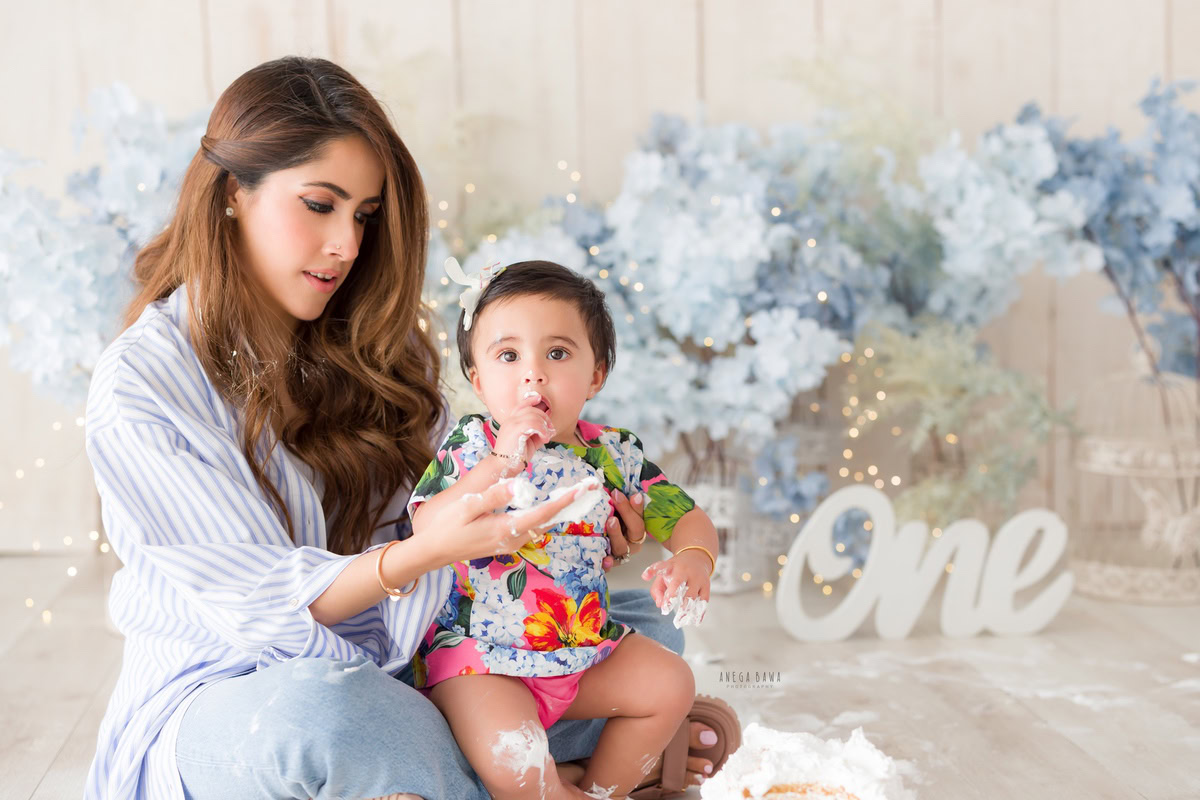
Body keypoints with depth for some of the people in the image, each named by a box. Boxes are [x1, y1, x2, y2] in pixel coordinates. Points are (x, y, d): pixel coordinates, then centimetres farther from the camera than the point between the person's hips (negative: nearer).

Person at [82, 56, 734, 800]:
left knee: (640, 624, -6)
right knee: (323, 709, -41)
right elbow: (257, 605, -18)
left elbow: (439, 512, 8)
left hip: (395, 669, 6)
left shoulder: (370, 344, 5)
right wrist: (423, 551, -34)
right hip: (217, 703, -5)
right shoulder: (139, 387, -14)